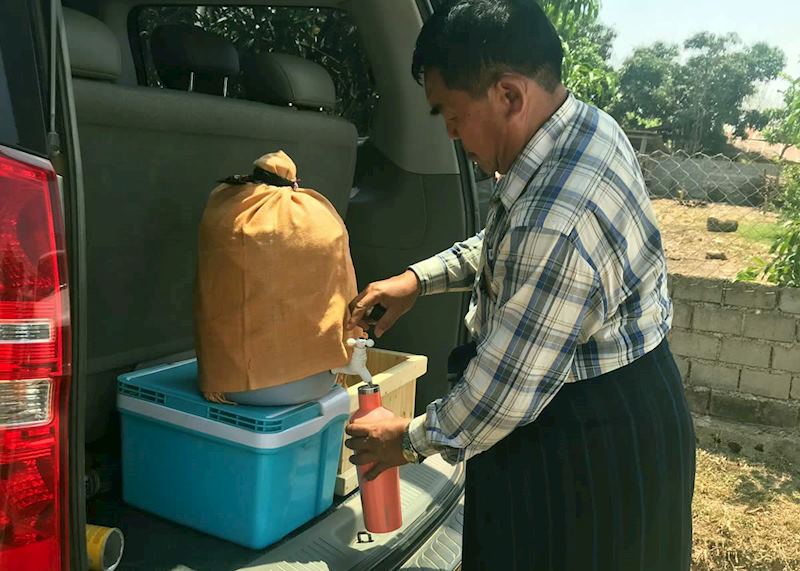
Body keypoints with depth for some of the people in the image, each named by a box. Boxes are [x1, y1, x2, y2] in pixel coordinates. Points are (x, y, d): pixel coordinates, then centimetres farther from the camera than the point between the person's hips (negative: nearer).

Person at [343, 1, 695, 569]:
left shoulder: (555, 224, -36)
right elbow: (508, 245, 12)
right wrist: (419, 279, 4)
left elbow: (507, 390, -26)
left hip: (587, 448, -9)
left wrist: (412, 439, -10)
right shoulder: (587, 124, -4)